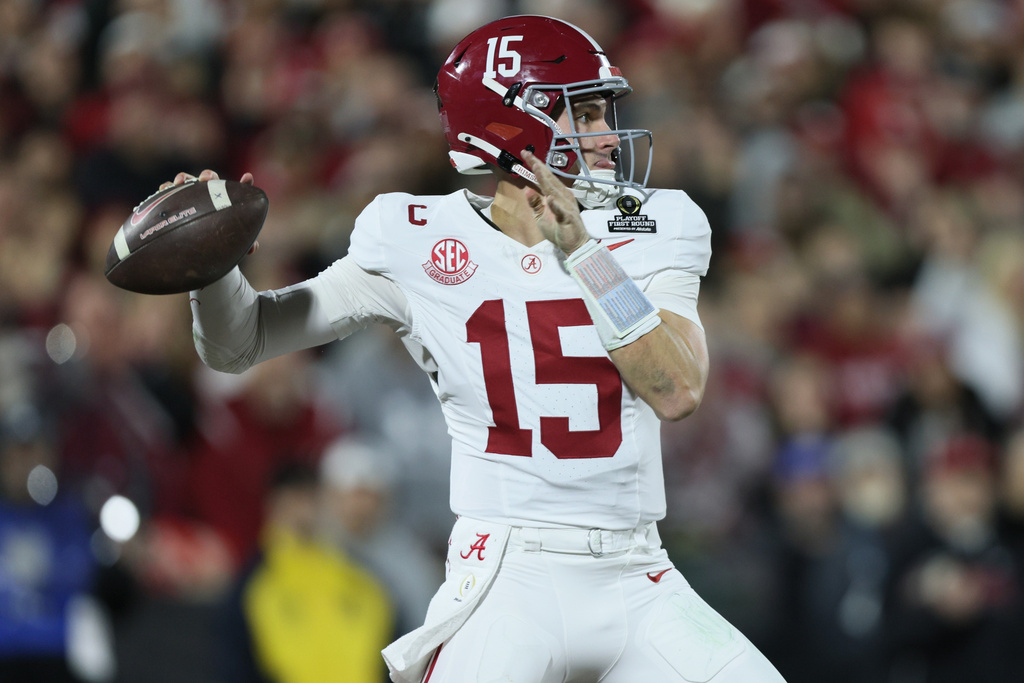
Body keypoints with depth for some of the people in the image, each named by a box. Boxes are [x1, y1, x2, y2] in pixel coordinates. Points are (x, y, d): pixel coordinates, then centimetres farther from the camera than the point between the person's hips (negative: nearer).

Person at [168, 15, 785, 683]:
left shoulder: (648, 233, 8)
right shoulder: (419, 246, 1)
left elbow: (678, 391, -7)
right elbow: (241, 343, 6)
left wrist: (581, 253, -12)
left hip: (637, 588, 3)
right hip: (511, 581, -3)